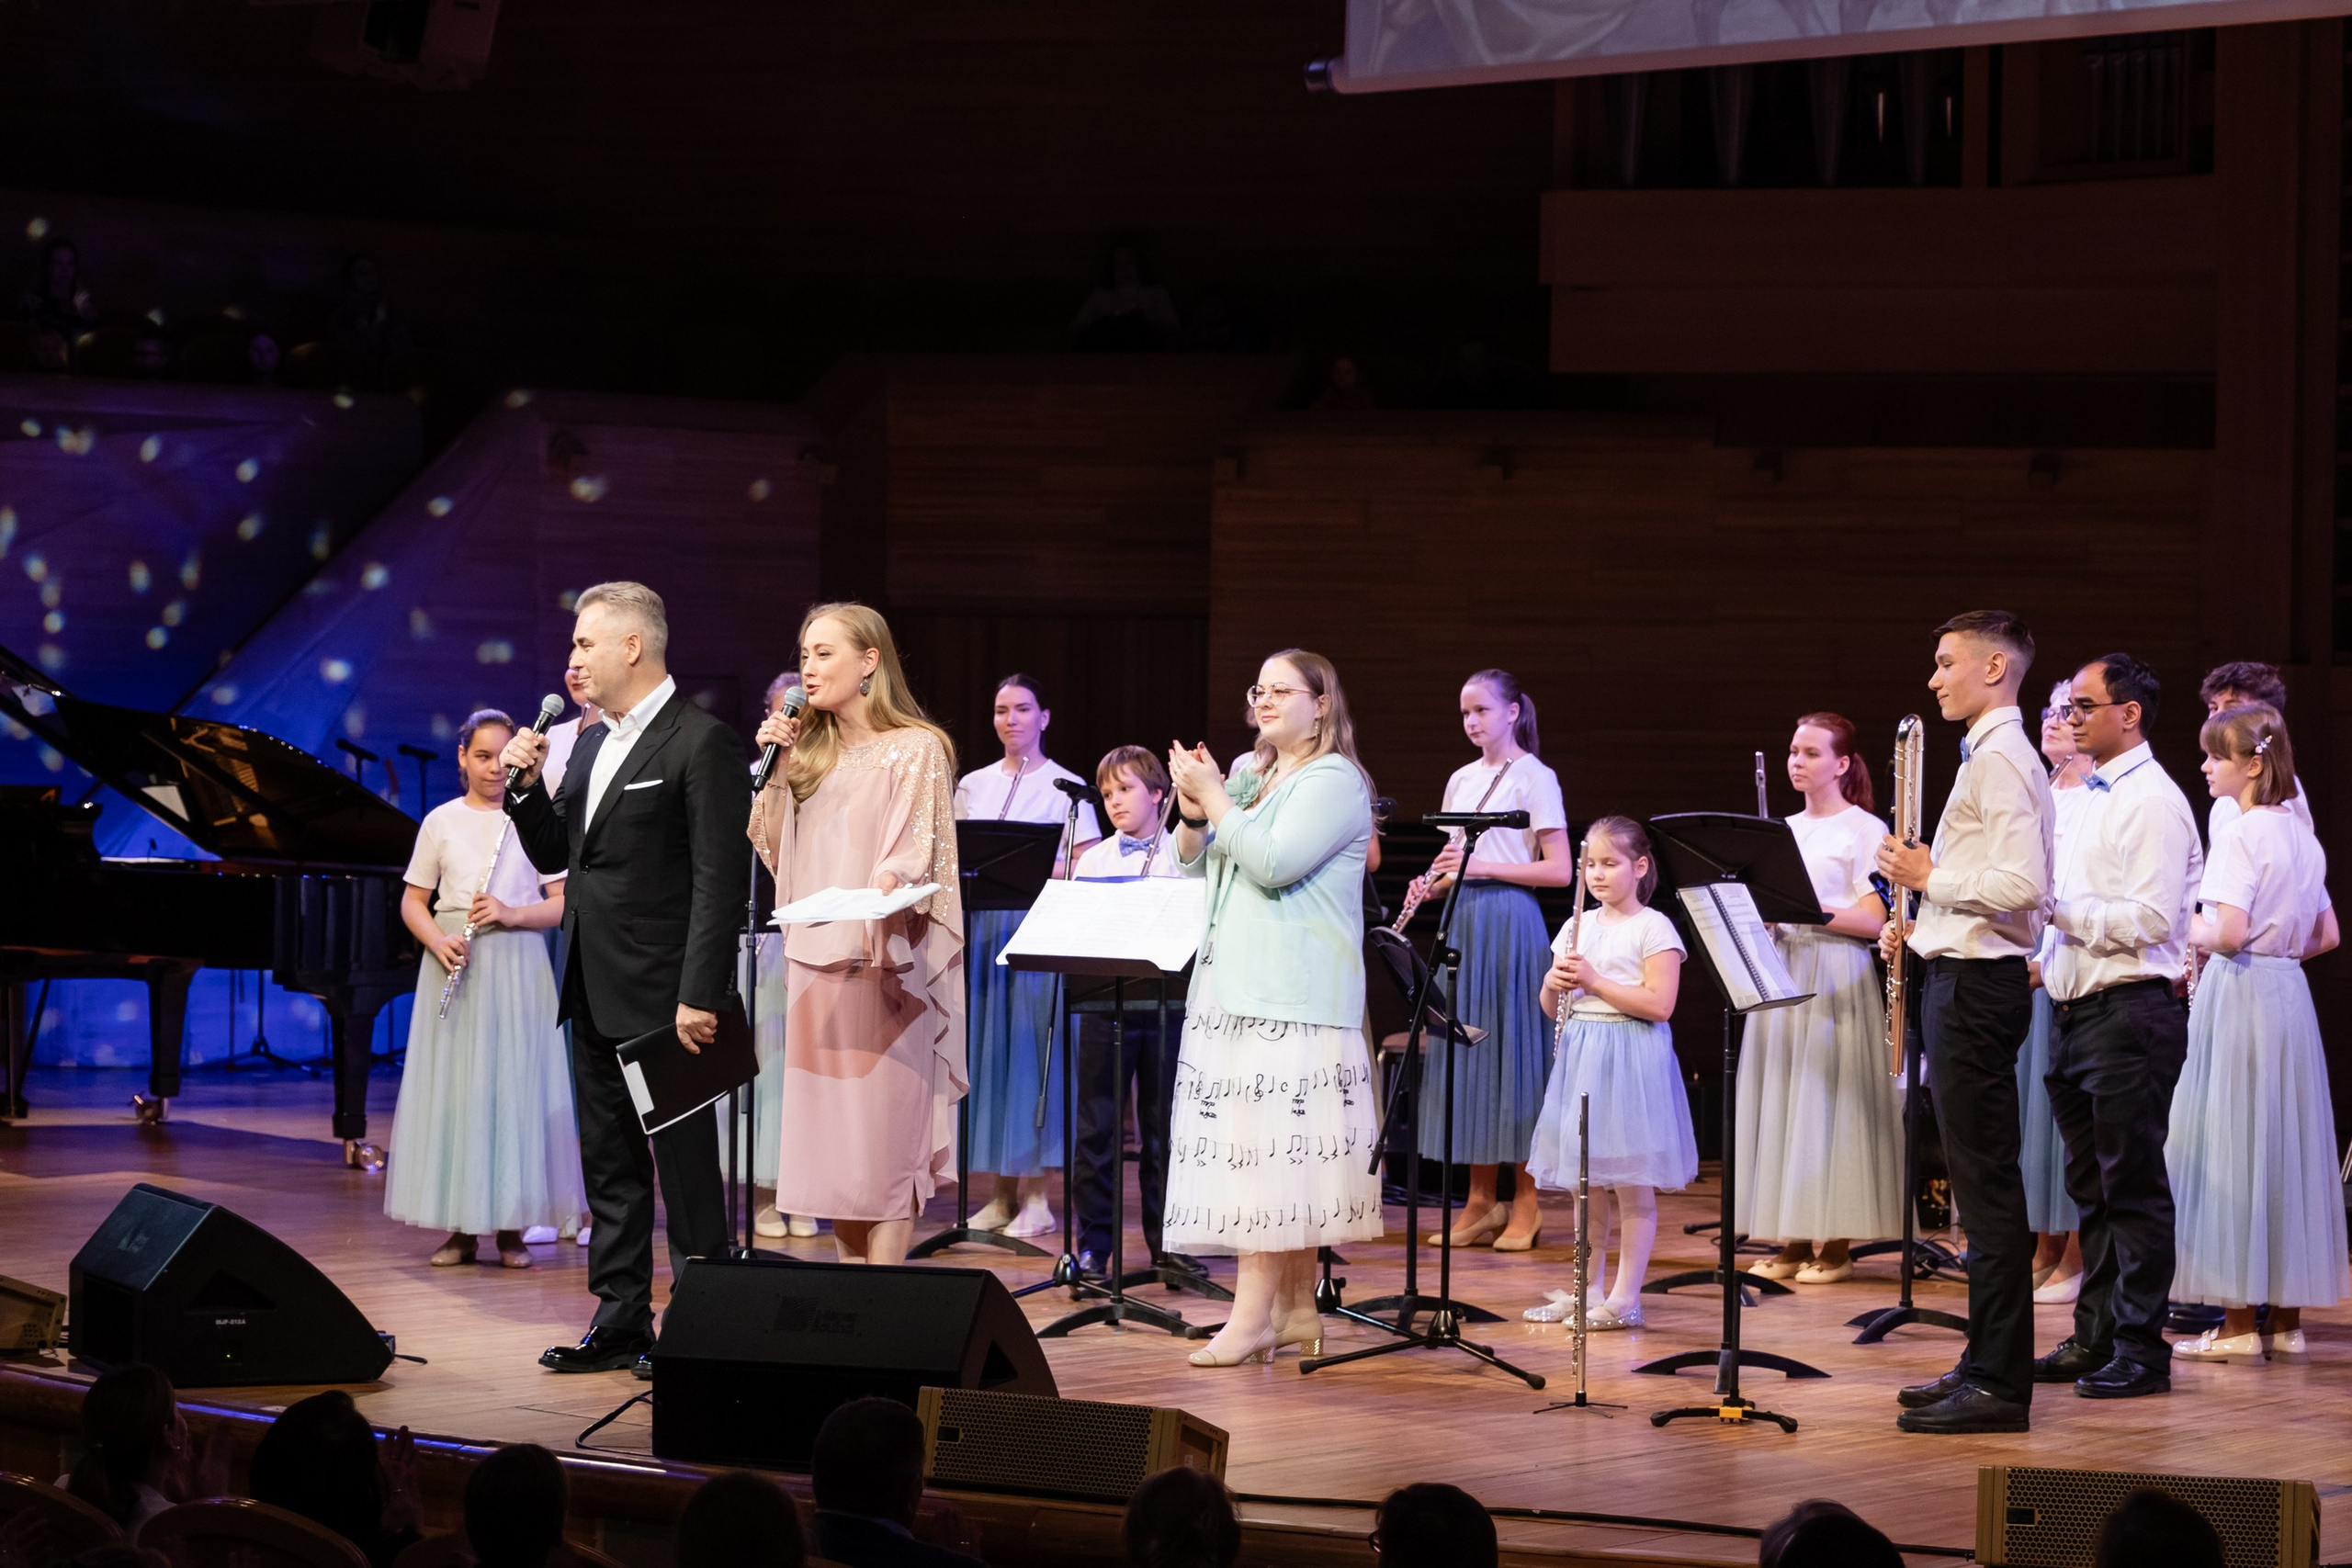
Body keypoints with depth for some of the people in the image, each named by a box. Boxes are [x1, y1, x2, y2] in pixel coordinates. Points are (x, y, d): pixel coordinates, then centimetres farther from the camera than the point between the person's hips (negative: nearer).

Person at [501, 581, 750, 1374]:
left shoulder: (701, 743, -12)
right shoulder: (590, 744, 15)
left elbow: (719, 881, -16)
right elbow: (554, 857, 20)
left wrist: (698, 997, -21)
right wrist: (527, 787, 2)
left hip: (660, 996, -9)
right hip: (594, 994, 9)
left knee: (686, 1164, -2)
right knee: (609, 1165, 13)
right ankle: (620, 1322, 19)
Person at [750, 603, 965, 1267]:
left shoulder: (915, 750, -4)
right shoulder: (812, 751, 14)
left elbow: (916, 853, -12)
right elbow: (772, 848, 13)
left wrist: (884, 888, -32)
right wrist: (780, 766, 3)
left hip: (881, 960, -6)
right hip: (813, 959, 6)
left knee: (884, 1125, -6)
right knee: (828, 1127, 6)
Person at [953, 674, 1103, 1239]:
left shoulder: (1066, 788, 1)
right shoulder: (972, 786, 14)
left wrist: (1048, 871, -21)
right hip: (983, 926, 5)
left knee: (1034, 1053, -7)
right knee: (988, 1050, 3)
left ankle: (1035, 1196, -4)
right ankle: (1003, 1193, 8)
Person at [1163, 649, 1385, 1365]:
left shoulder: (1334, 782, -7)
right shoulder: (1252, 776, 19)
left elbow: (1273, 863, -20)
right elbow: (1197, 864, 21)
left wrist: (1215, 798, -12)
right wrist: (1192, 816, 2)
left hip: (1292, 996, -8)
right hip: (1235, 984, 8)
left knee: (1269, 1147, -12)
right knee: (1282, 1163, 8)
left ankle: (1254, 1314, -14)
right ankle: (1295, 1309, 11)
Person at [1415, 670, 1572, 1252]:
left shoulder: (1533, 777, -4)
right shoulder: (1462, 781, 15)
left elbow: (1560, 871, -10)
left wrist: (1484, 867, -18)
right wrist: (1437, 880, -2)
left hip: (1509, 920, -6)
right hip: (1463, 920, 6)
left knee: (1513, 1049, -5)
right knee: (1466, 1051, 5)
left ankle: (1526, 1203, 0)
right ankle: (1481, 1201, 10)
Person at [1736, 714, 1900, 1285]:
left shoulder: (1864, 830, -3)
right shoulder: (1784, 831, 17)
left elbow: (1873, 921, -10)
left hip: (1836, 980, -6)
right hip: (1781, 973, 6)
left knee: (1829, 1102, -7)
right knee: (1780, 1101, 3)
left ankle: (1835, 1244, -2)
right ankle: (1793, 1241, 7)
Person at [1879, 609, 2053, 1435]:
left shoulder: (2001, 761, -15)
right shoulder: (1993, 757, 17)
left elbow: (2023, 885, -25)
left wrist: (1930, 876, -15)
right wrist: (1922, 920, 13)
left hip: (1978, 984, -11)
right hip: (1965, 975, 11)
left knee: (1986, 1182, -9)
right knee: (1981, 1182, 13)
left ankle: (1999, 1384, -7)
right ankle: (1986, 1365, 19)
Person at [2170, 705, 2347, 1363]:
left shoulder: (2238, 836, -14)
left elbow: (2229, 933, -22)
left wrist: (2189, 934, -3)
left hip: (2238, 993, -8)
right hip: (2290, 998, 8)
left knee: (2233, 1151, -3)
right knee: (2285, 1146, 11)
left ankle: (2239, 1324, -2)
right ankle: (2286, 1320, 13)